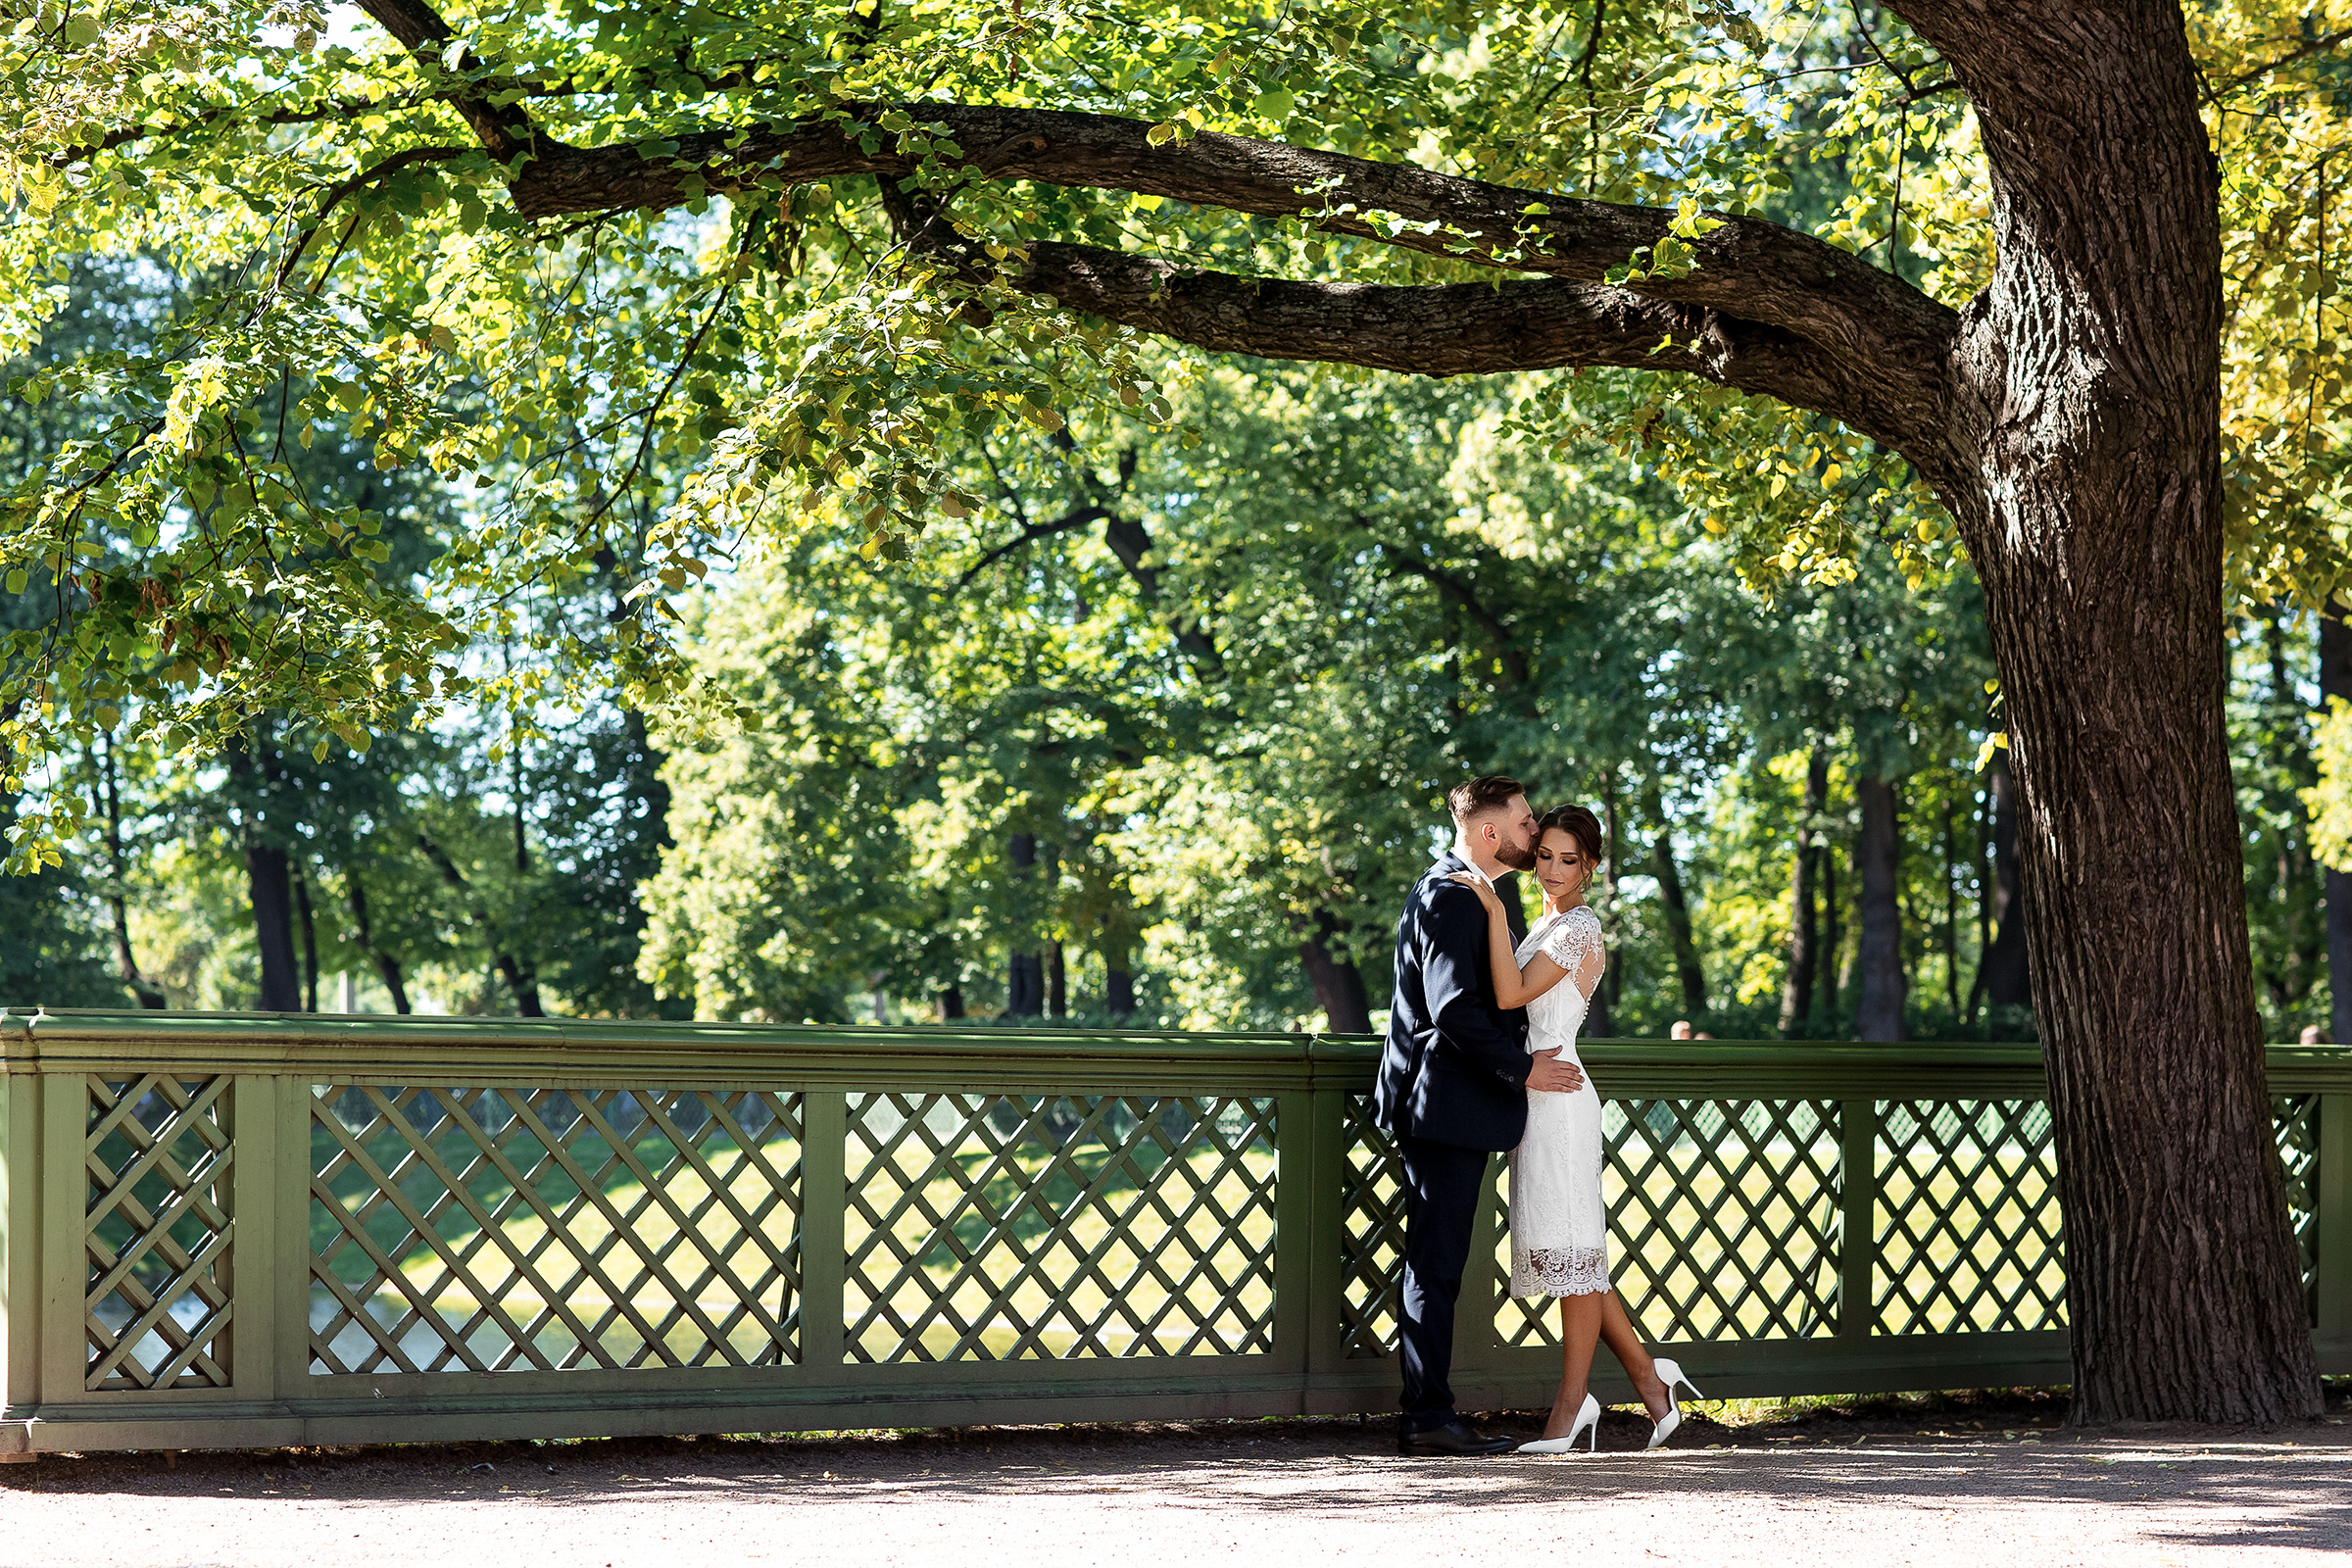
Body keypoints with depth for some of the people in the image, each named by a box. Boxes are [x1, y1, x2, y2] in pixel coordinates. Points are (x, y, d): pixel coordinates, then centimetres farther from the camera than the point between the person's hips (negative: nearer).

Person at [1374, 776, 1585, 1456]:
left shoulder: (1461, 891, 19)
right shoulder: (1450, 896, -15)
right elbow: (1454, 1009, -23)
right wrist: (1522, 1068, -15)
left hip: (1445, 1106, 11)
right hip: (1446, 1105, -11)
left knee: (1435, 1264, 11)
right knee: (1435, 1264, -9)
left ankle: (1425, 1413, 14)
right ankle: (1428, 1417, -8)